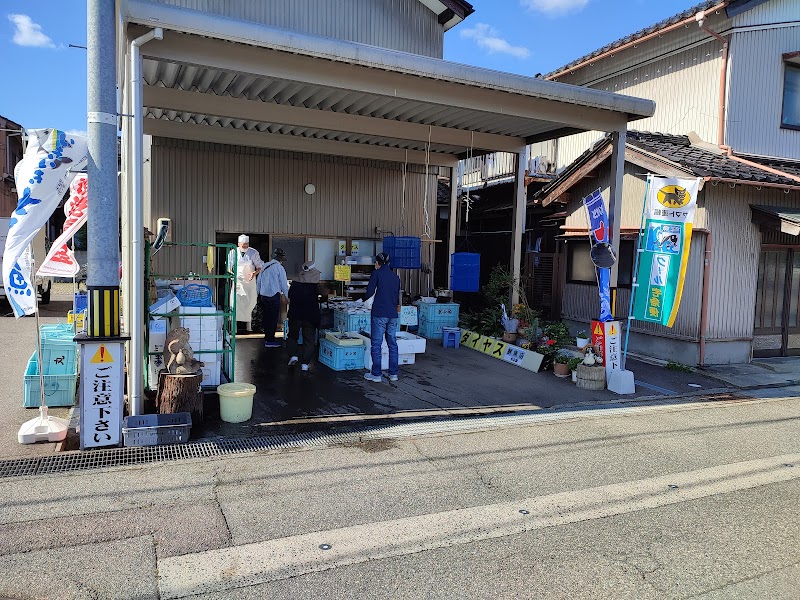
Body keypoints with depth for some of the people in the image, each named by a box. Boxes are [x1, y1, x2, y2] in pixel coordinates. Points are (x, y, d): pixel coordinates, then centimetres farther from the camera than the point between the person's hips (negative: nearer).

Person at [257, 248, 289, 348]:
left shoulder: (265, 266, 10)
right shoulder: (279, 268, -9)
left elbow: (259, 281, 15)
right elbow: (284, 284, -8)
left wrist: (259, 294, 25)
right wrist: (287, 296, 3)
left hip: (263, 295, 7)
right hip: (274, 296, -7)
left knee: (266, 317, 16)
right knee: (274, 318, 0)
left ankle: (267, 338, 26)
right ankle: (270, 341, 1)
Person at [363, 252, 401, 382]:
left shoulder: (377, 273, -3)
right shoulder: (395, 276, 14)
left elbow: (369, 293, -7)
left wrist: (368, 295, 14)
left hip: (379, 314, -5)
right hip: (393, 314, 5)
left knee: (376, 344, 0)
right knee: (392, 344, 10)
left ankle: (376, 374, 3)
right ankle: (394, 373, 14)